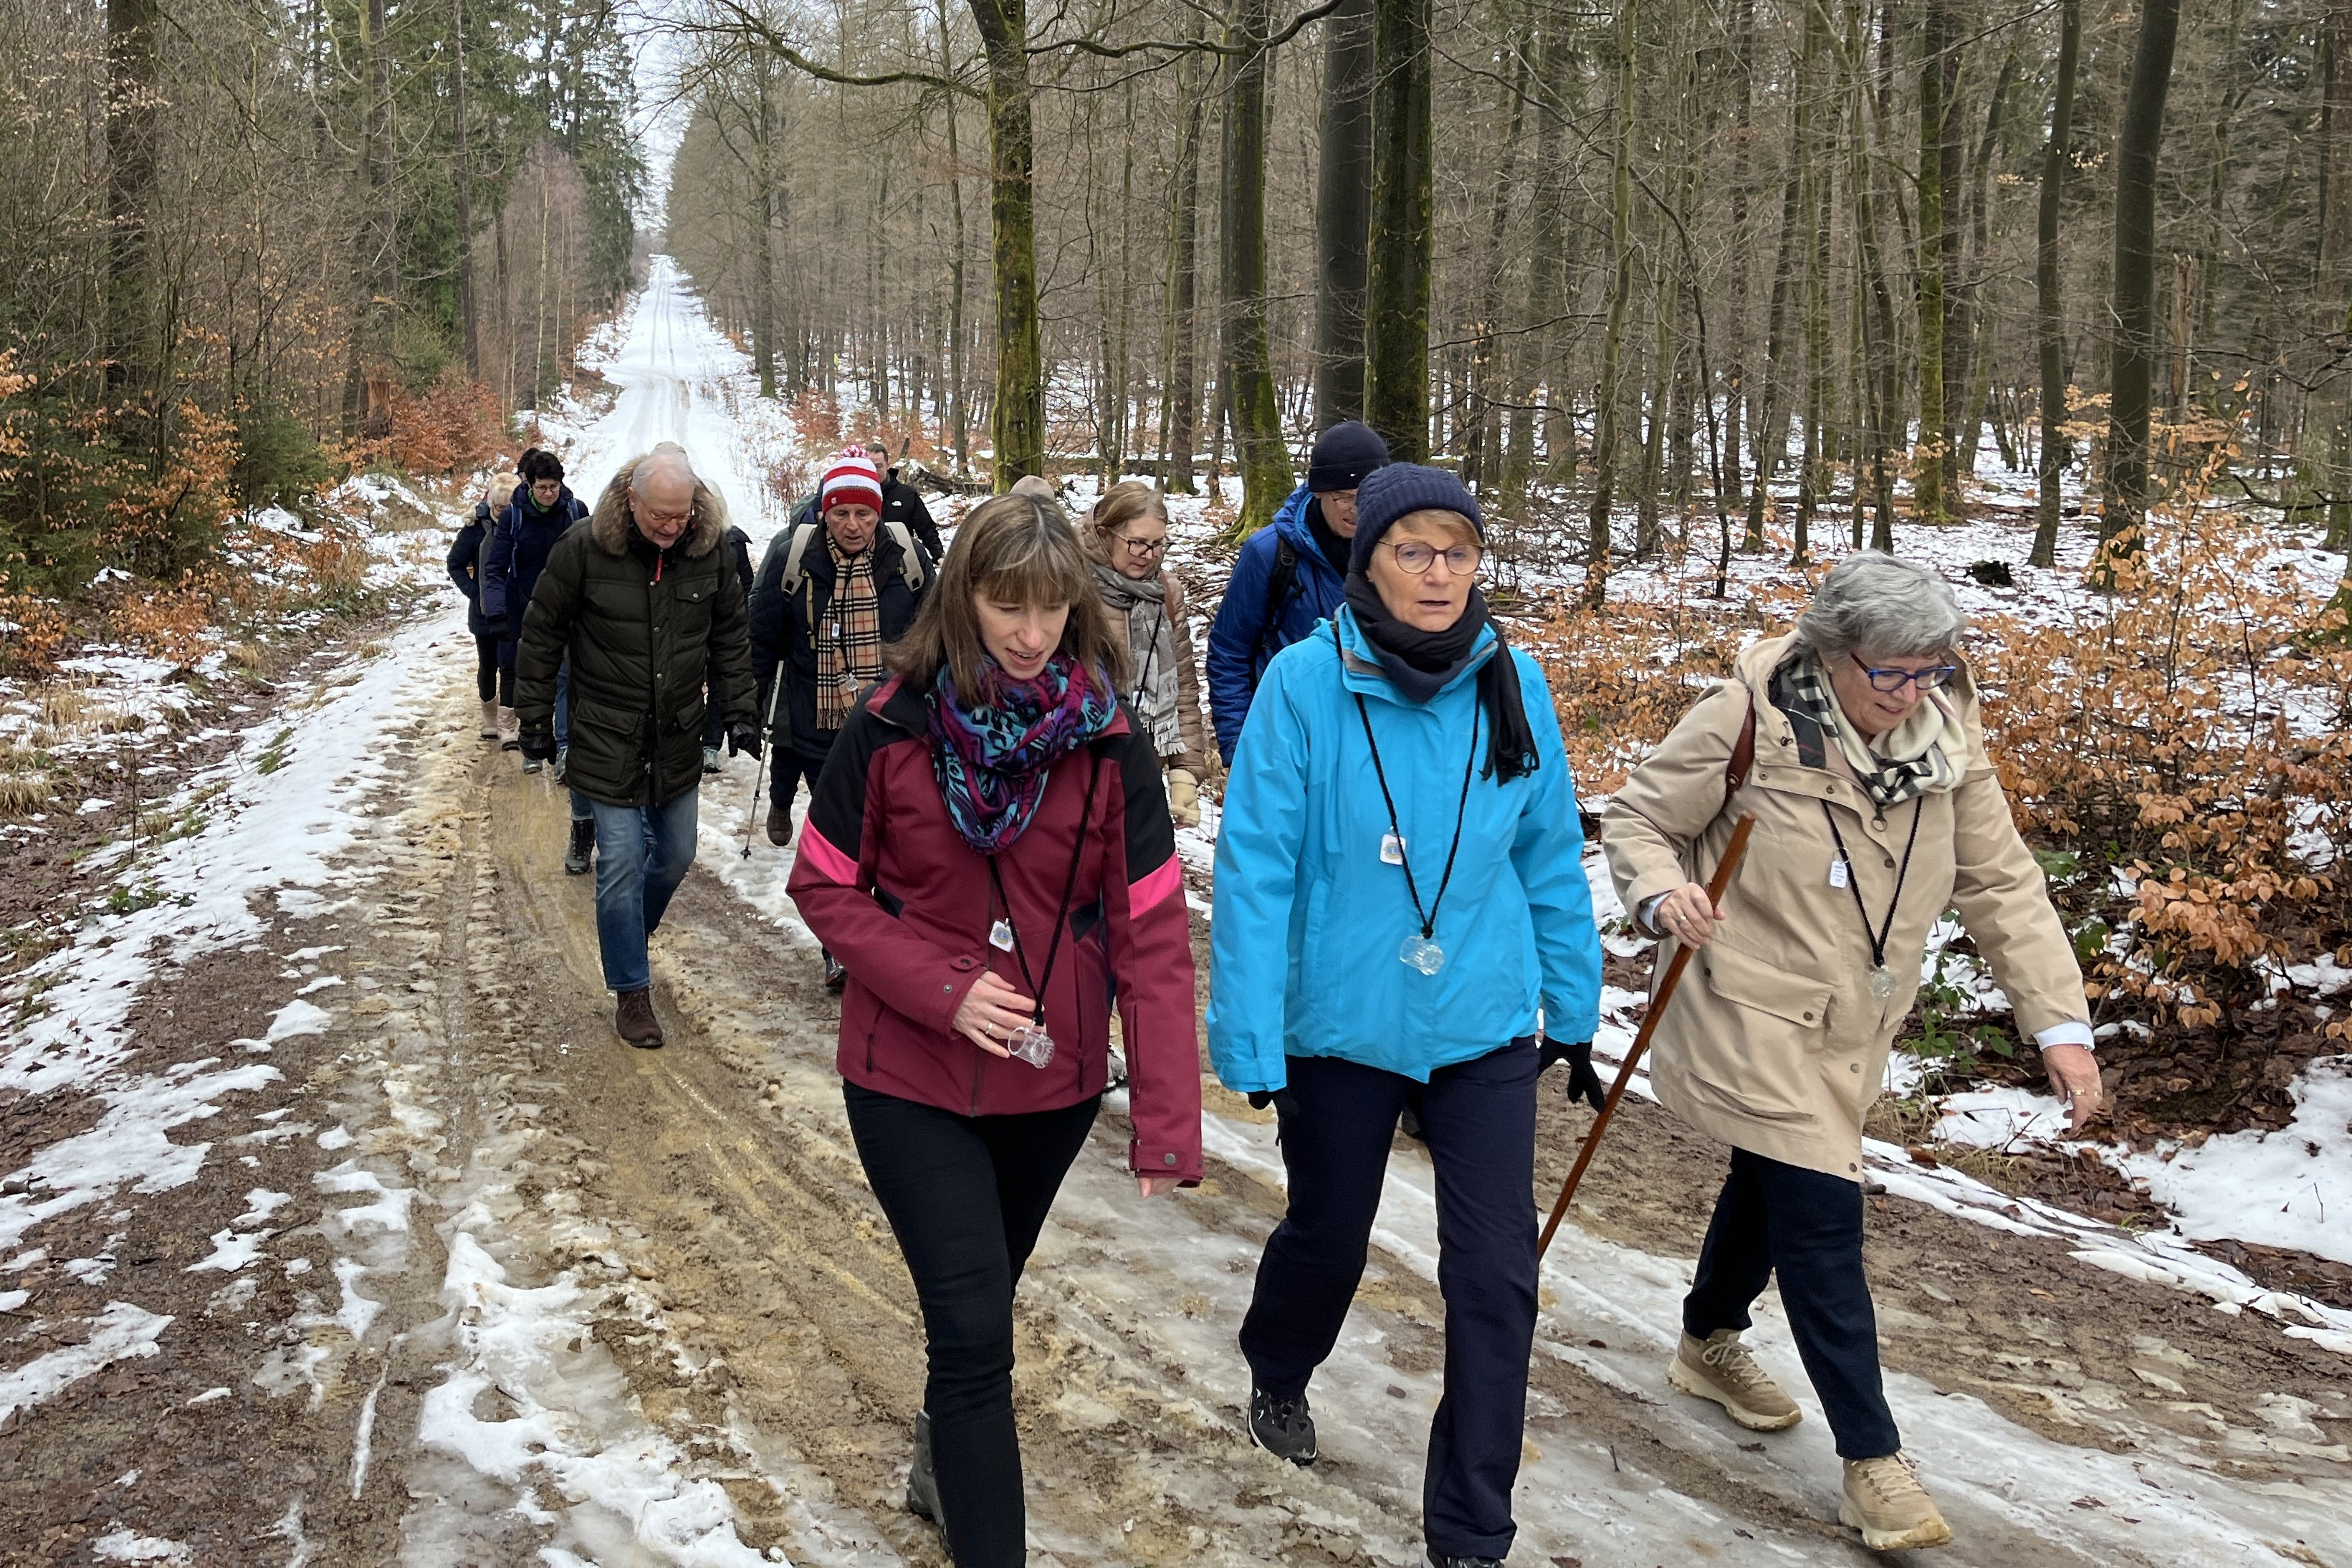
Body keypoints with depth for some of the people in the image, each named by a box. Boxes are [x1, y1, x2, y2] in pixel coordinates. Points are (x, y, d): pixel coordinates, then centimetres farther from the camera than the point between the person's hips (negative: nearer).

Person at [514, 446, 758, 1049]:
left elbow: (730, 638, 8)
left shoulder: (708, 550, -5)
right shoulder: (583, 549, -15)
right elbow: (541, 636, -4)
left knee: (675, 857, 14)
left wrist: (740, 712, 5)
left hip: (679, 740, 4)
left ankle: (627, 939, 42)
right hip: (608, 744, -4)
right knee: (621, 866, -3)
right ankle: (632, 992, 11)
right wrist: (535, 719, -1)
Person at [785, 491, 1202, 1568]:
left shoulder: (1110, 744, -11)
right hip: (911, 1075, -2)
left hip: (1055, 1077, 2)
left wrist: (1167, 1123, -17)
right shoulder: (889, 728, -13)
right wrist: (943, 989, -20)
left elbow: (1151, 932, -12)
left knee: (980, 1300, 22)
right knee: (975, 1328, -7)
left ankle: (947, 1456, 51)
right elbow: (824, 886, -6)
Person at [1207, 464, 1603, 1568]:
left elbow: (1551, 856, 4)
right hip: (1340, 1024, -2)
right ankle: (1277, 1376, 54)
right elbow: (1255, 868, -15)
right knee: (1328, 1236, 20)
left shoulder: (1512, 684, -5)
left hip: (1486, 1026, 2)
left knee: (1496, 1277, 0)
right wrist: (1248, 1039, -17)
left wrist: (1573, 1006, 10)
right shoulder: (1306, 681, -15)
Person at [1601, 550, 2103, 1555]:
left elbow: (2001, 885, -2)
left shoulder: (1947, 737, -6)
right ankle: (1872, 1459, 4)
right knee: (1823, 1217, -8)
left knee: (1772, 1188, 23)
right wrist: (1661, 893, -30)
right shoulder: (1748, 719, -20)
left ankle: (1708, 1345, 48)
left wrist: (2059, 1019, -8)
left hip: (1852, 1025, 6)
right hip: (1751, 1010, -6)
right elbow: (1638, 817, -9)